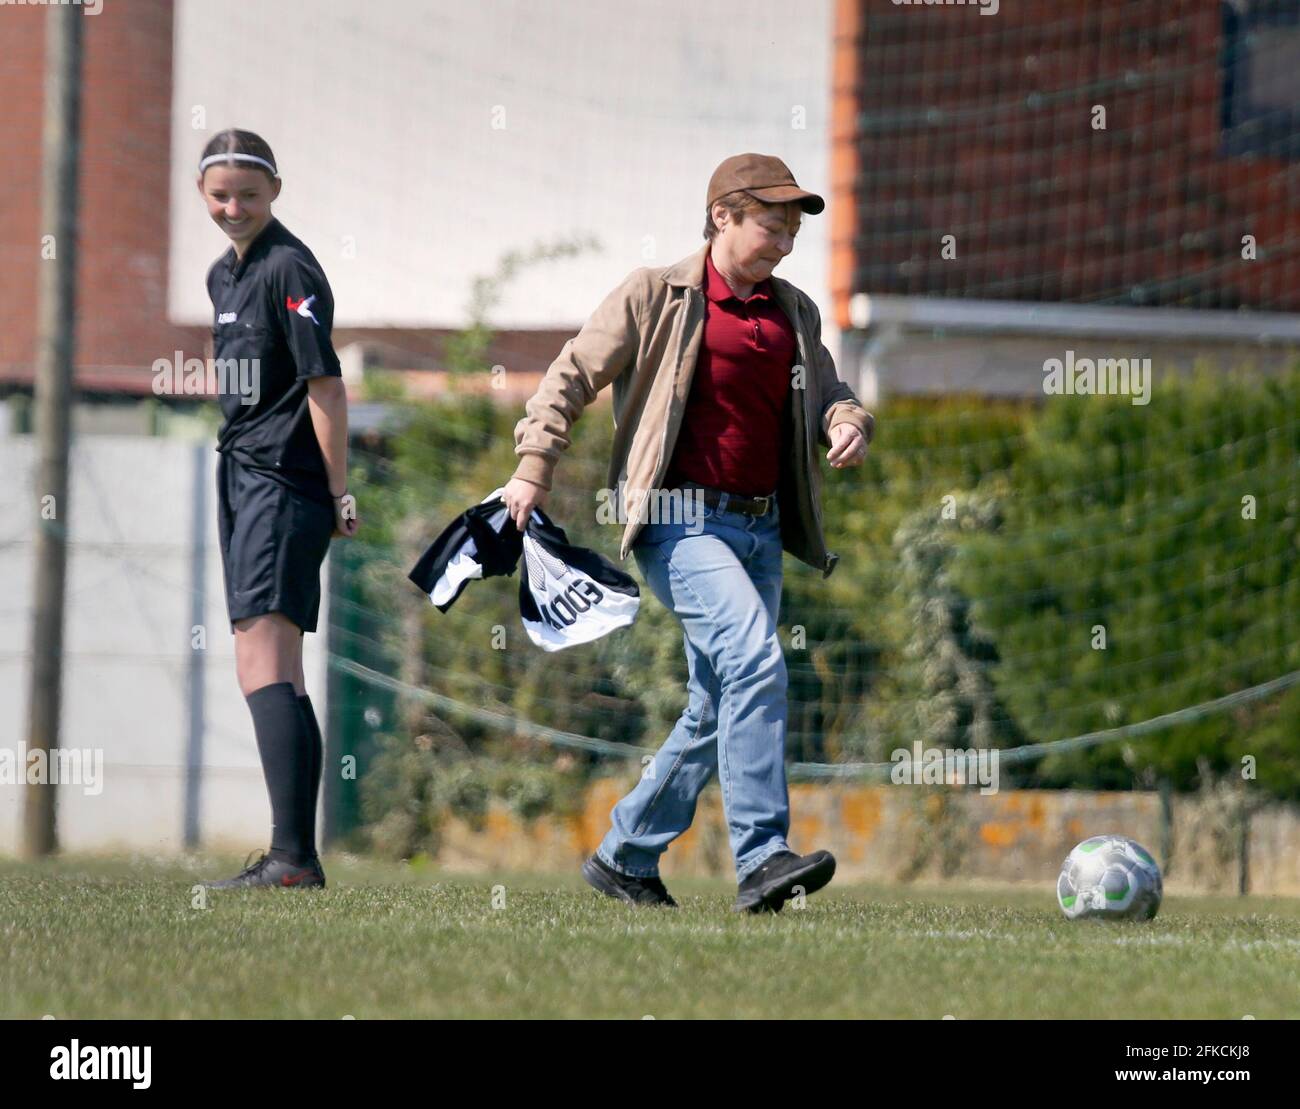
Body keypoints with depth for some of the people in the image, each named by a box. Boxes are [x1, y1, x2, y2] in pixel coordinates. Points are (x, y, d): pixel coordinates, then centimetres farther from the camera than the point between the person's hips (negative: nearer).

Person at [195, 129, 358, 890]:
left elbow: (325, 383, -13)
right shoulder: (224, 276, 18)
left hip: (285, 483, -10)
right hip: (244, 480, 10)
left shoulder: (289, 269, -10)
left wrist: (339, 492, -16)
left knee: (263, 663, -20)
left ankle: (292, 856, -28)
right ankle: (298, 859, 17)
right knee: (274, 676, 12)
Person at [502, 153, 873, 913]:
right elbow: (574, 375, 2)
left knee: (719, 707, 9)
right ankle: (761, 858, -27)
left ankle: (626, 857, 23)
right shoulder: (656, 296, -1)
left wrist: (848, 423, -1)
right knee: (754, 660, -24)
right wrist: (536, 464, -6)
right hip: (683, 518, -7)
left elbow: (826, 393, 23)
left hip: (762, 528, 7)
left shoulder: (796, 314, 15)